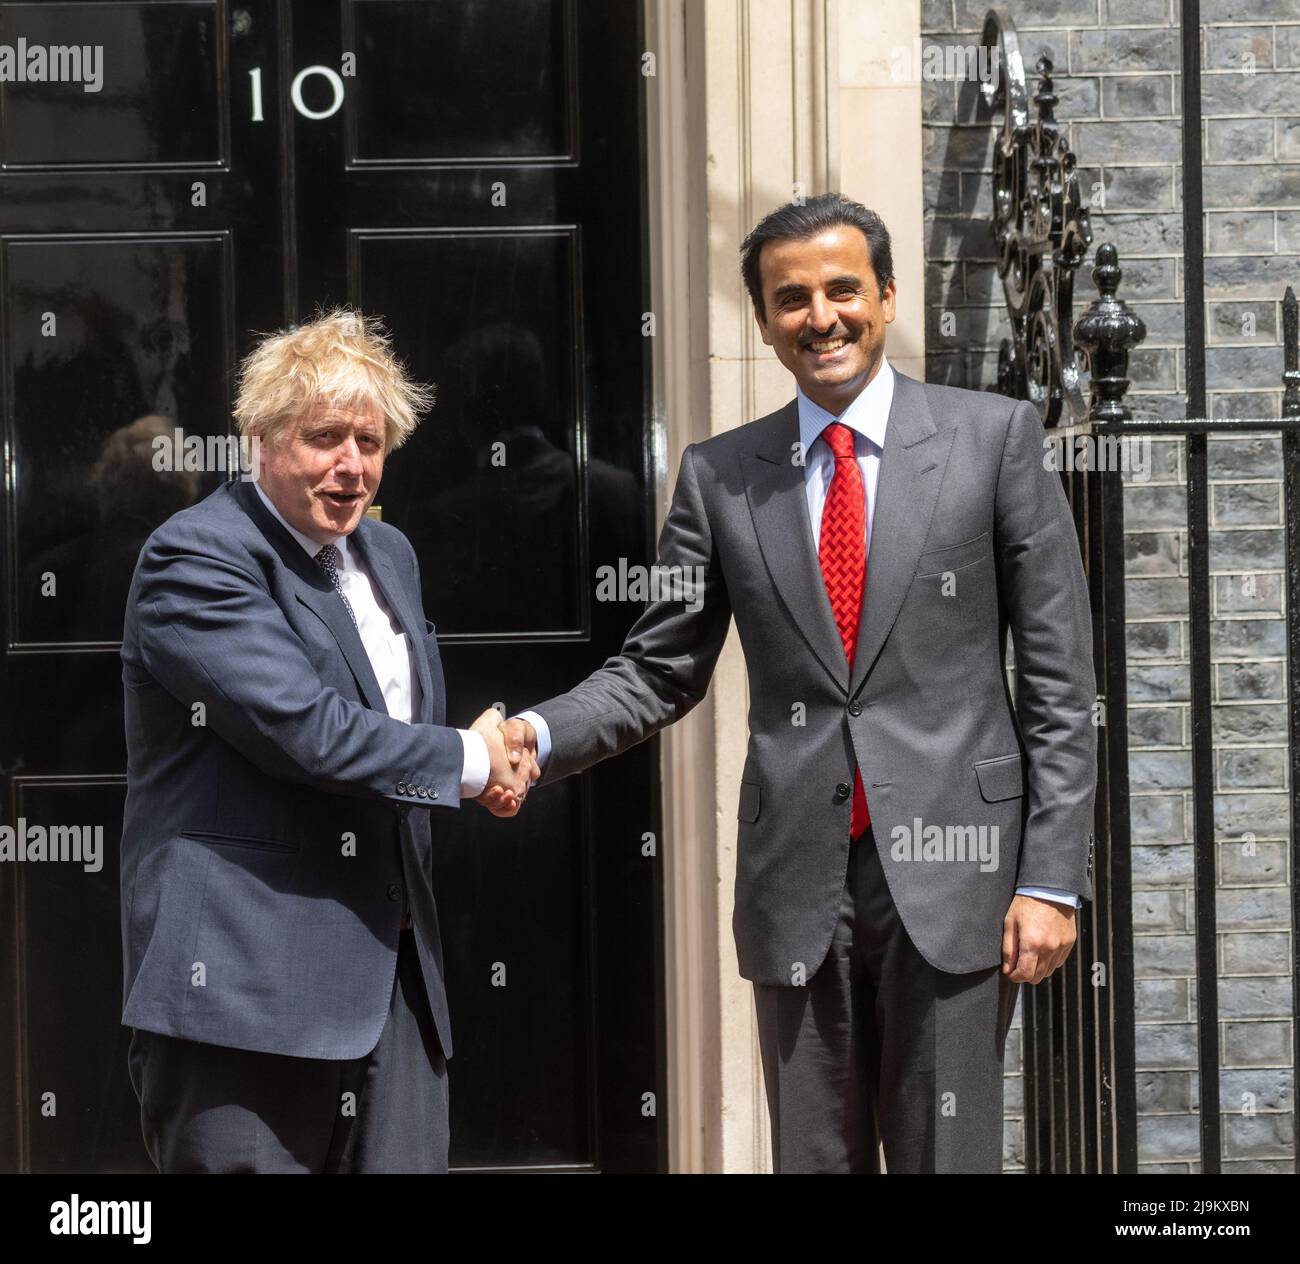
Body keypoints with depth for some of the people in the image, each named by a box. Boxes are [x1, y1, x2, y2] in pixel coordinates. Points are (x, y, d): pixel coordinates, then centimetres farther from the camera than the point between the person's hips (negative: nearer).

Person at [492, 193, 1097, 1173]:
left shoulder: (995, 438, 1)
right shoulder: (720, 475, 8)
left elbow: (1058, 679, 0)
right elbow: (660, 670, 9)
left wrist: (1052, 877, -6)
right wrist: (538, 737, -10)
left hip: (951, 870, -2)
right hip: (798, 880, 2)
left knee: (946, 1155, 2)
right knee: (811, 1157, 10)